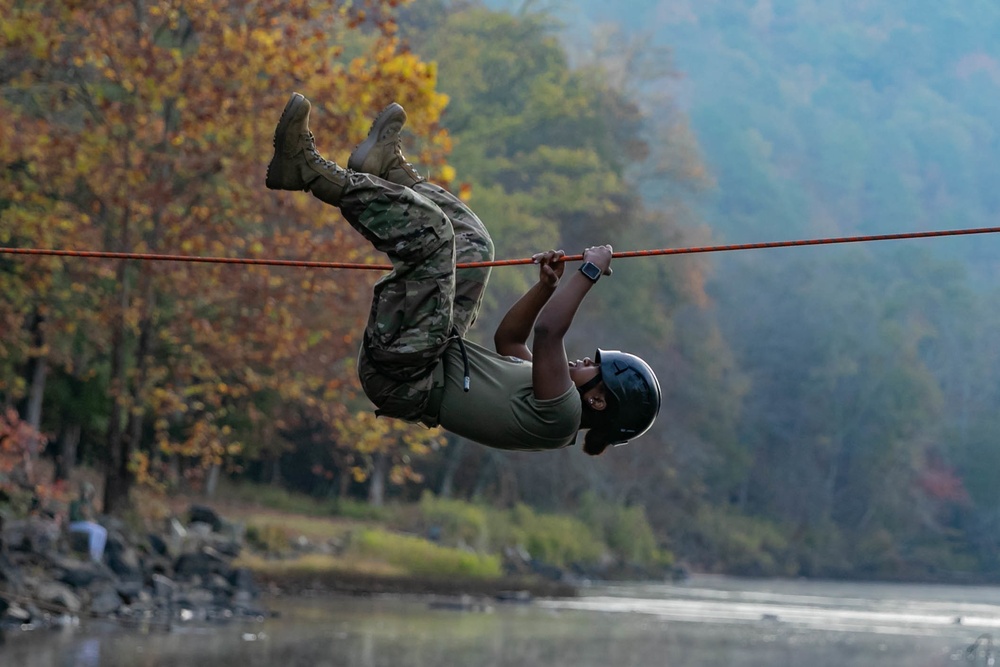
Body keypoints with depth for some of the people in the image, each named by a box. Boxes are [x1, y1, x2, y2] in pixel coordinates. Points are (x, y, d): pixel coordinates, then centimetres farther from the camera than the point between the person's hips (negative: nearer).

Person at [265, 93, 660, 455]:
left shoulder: (560, 414, -19)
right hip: (443, 358, 9)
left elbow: (547, 332, -32)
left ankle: (309, 171, -8)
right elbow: (508, 339, 20)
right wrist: (548, 286, 5)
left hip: (401, 372, -9)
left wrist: (590, 272, -21)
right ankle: (387, 168, 28)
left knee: (429, 228, -19)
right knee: (474, 245, 22)